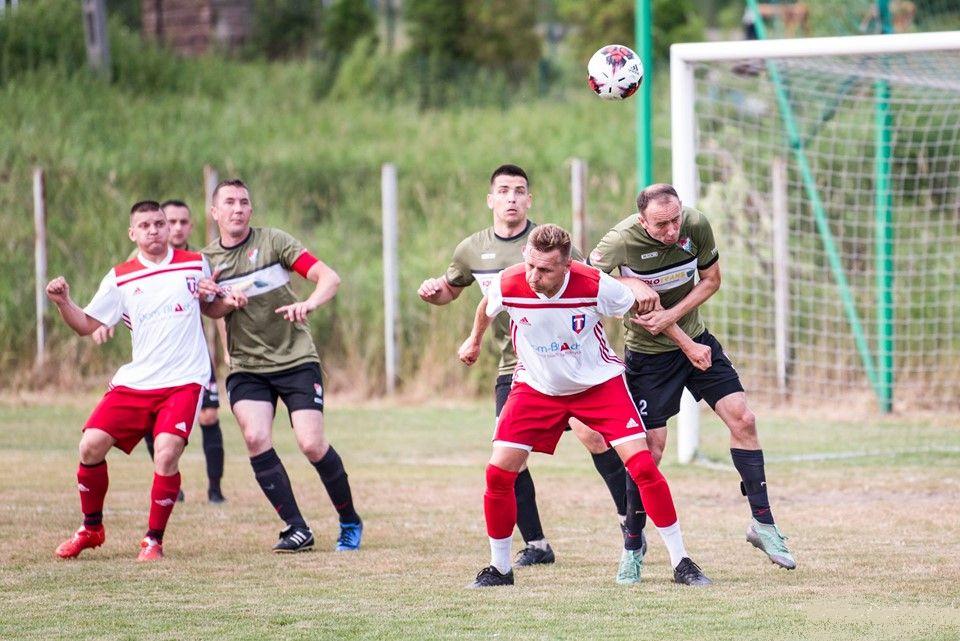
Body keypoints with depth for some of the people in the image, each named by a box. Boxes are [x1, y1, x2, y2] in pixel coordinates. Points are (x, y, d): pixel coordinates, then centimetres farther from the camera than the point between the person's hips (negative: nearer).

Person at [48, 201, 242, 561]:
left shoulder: (195, 264, 8)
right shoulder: (120, 279, 7)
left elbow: (211, 308, 22)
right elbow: (86, 325, 8)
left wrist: (228, 301, 0)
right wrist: (63, 303, -10)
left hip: (184, 382, -2)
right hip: (135, 382, 2)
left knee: (166, 454, -22)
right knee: (91, 446, -9)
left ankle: (154, 541, -5)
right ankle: (91, 529, 13)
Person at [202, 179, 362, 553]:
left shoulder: (273, 241, -3)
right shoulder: (206, 260, 5)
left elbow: (329, 278, -8)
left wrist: (308, 304, -28)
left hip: (296, 358, -2)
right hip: (246, 366, 2)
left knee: (312, 444, -13)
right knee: (255, 437, -21)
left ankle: (350, 523, 9)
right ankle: (296, 529, -13)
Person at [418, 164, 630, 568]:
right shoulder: (472, 250, 6)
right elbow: (450, 291, 24)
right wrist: (432, 292, 2)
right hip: (514, 367, 4)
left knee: (591, 433, -17)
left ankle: (630, 519, 0)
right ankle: (536, 545, 7)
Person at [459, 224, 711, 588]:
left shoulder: (595, 285, -27)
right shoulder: (508, 285, -22)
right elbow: (487, 308, 6)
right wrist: (474, 341, 25)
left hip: (599, 384, -2)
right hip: (536, 388, 2)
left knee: (642, 465, -14)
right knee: (498, 472, -11)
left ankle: (681, 561, -1)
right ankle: (499, 568, 9)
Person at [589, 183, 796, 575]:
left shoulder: (697, 226, -15)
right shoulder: (621, 240, -26)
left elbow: (711, 280, -2)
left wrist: (672, 315, -15)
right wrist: (630, 285, -28)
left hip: (694, 339, 4)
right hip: (647, 353, -4)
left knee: (742, 419, -6)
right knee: (651, 448, -6)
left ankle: (763, 524, 5)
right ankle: (632, 546, 12)